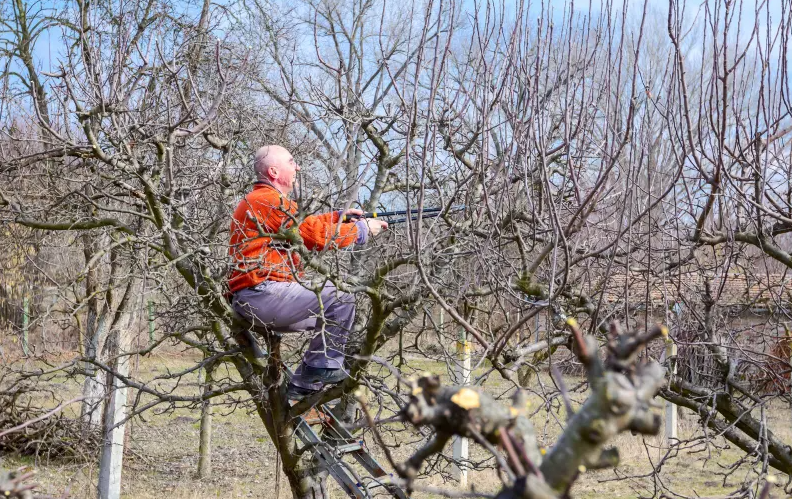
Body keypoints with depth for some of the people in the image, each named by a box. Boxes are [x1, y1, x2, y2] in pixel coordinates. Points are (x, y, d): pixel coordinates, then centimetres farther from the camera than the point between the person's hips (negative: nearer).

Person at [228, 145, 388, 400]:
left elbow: (305, 224, 26)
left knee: (327, 319, 22)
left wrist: (340, 216, 17)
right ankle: (325, 367, -8)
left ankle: (301, 388, 19)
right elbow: (316, 234, -14)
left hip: (250, 299, 11)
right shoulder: (269, 200, -11)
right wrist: (363, 229, -3)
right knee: (341, 299, -14)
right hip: (262, 293, -11)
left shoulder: (259, 199, 24)